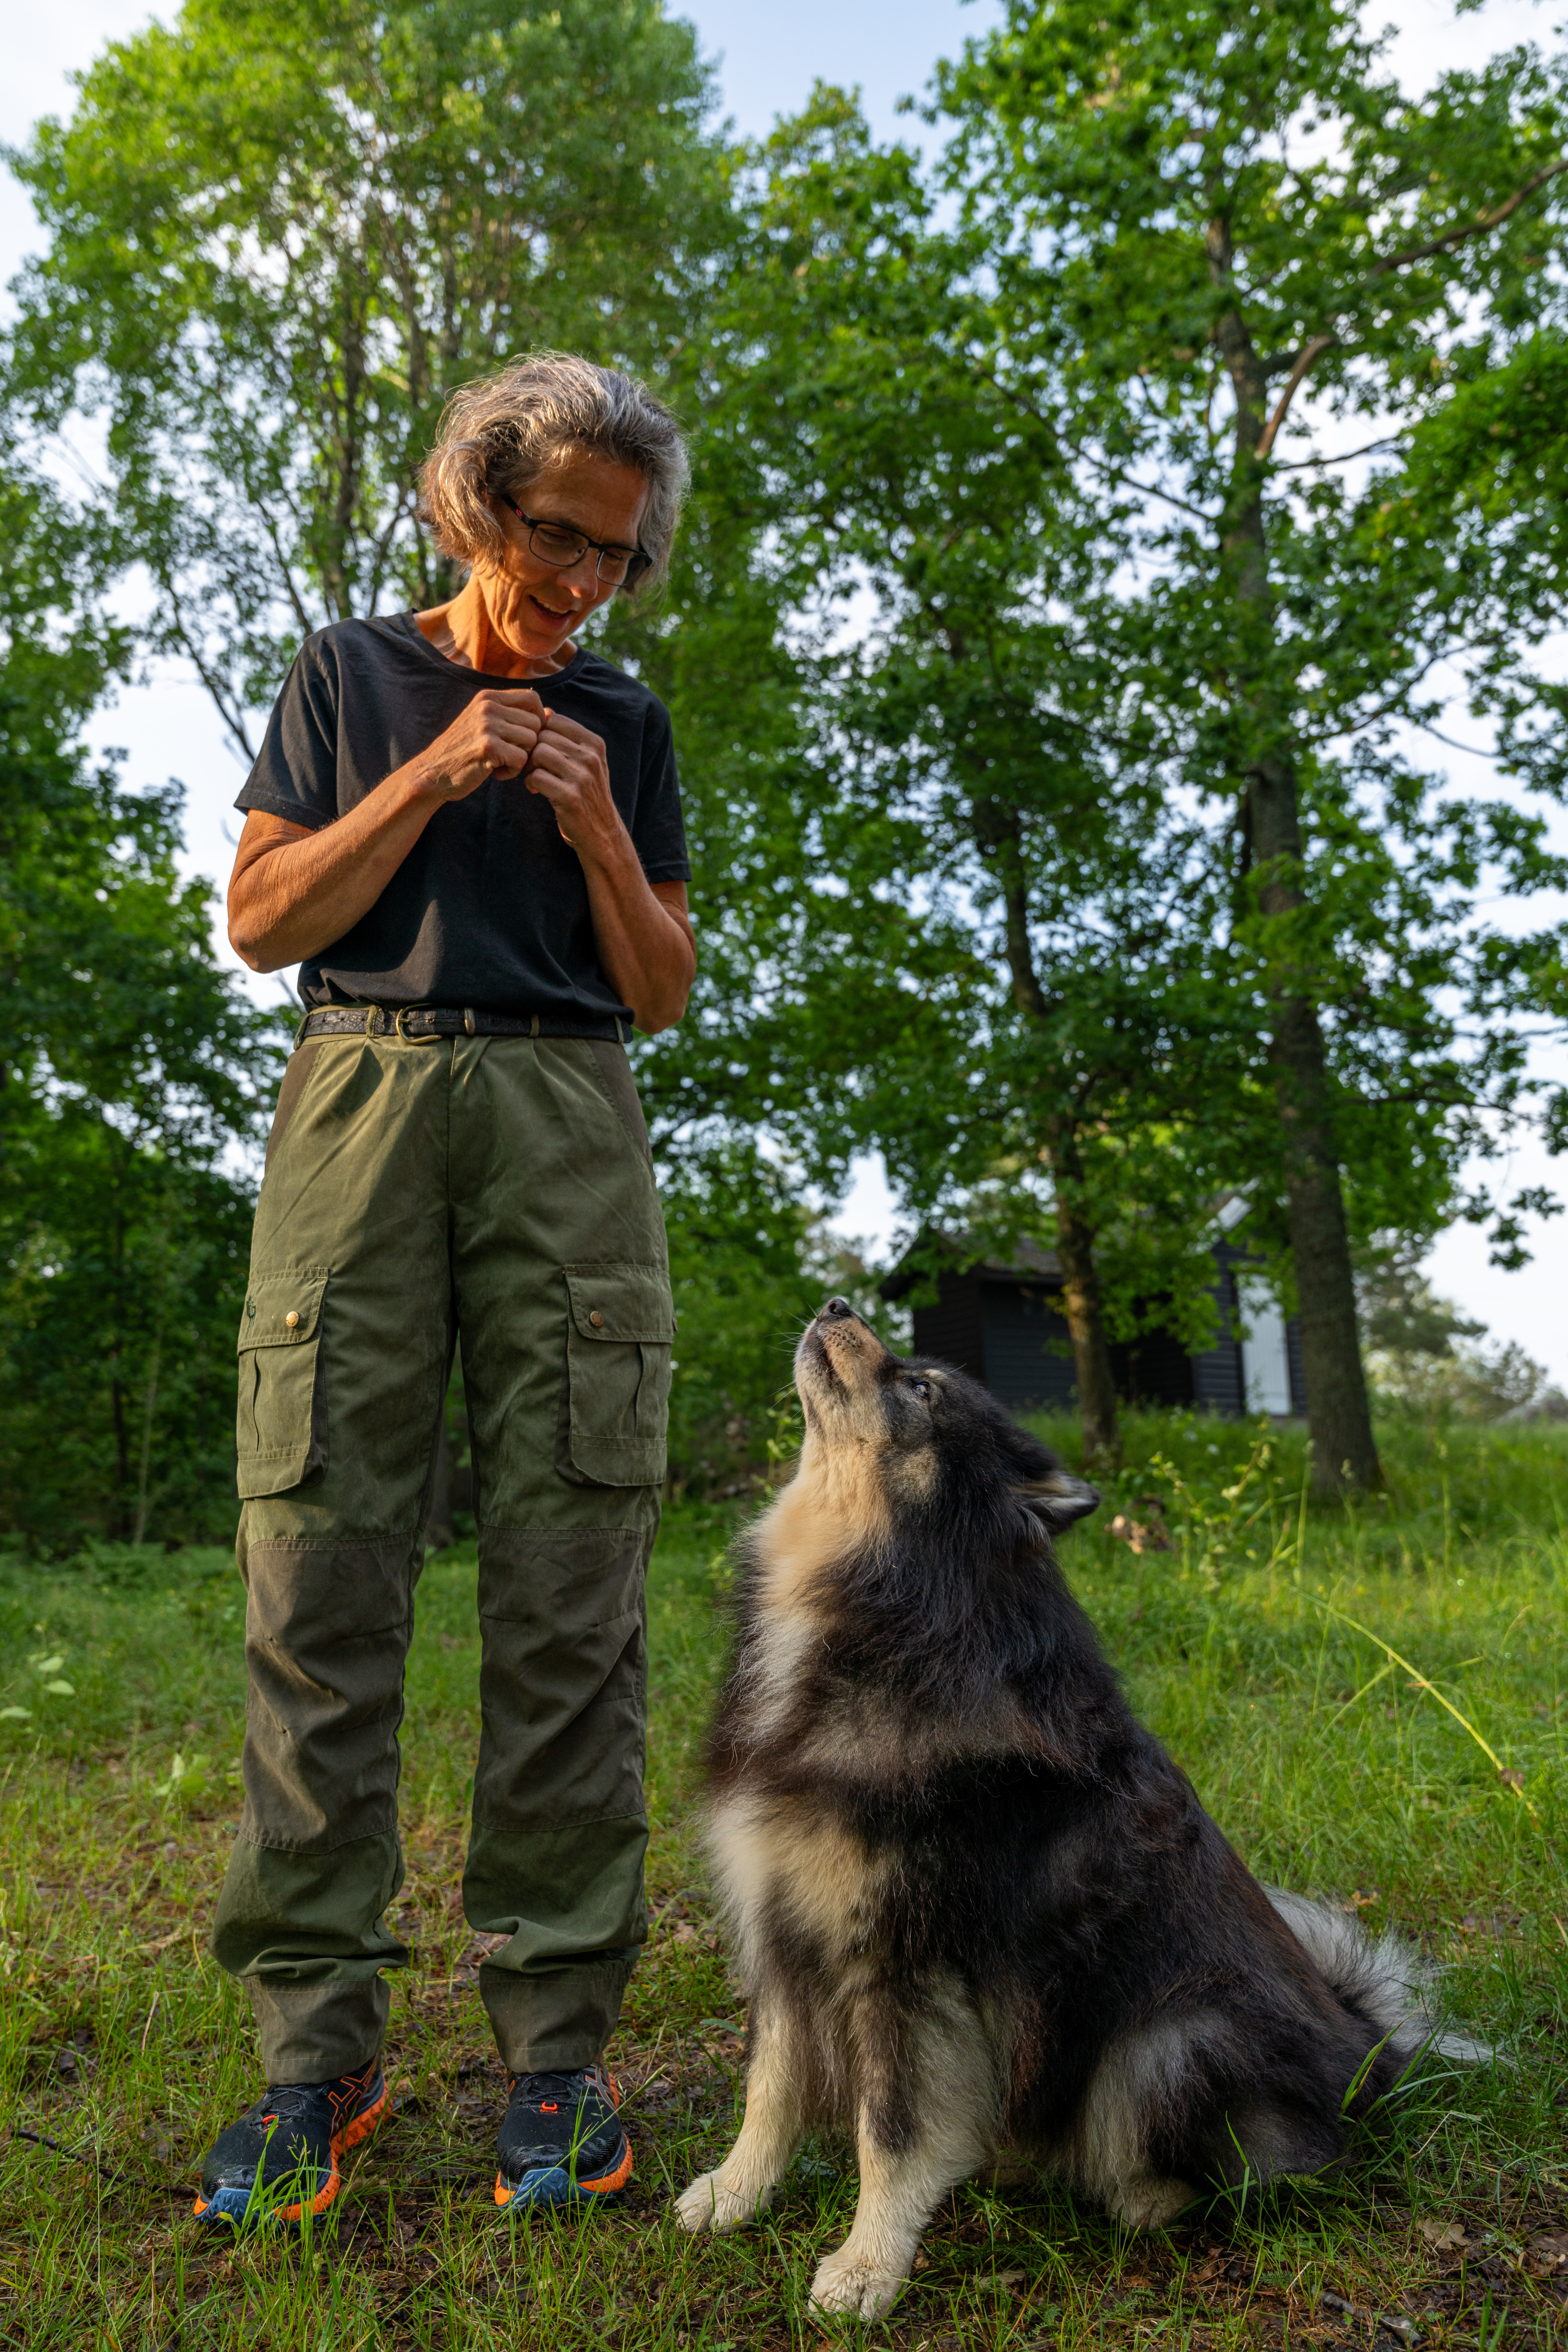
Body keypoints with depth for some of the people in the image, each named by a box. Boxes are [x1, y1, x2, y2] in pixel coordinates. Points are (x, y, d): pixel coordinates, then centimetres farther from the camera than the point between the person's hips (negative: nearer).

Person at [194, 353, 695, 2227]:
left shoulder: (623, 720, 20)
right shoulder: (350, 676, 17)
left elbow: (665, 994, 16)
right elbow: (261, 919, 8)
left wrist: (597, 831, 0)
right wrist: (433, 776, 0)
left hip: (569, 1124, 1)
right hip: (363, 1096, 0)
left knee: (570, 1595, -5)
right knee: (317, 1567, -7)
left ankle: (556, 2039, 4)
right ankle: (315, 2049, 4)